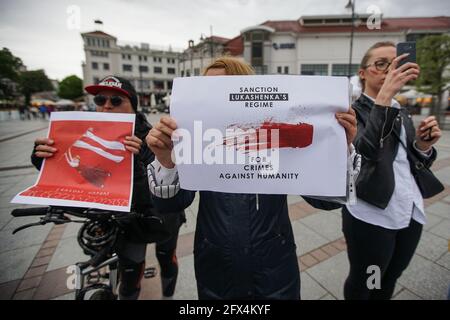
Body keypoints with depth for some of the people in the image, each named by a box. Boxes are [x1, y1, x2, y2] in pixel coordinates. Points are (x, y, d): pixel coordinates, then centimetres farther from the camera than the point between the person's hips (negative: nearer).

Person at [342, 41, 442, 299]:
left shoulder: (403, 113, 11)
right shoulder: (353, 110, -9)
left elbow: (416, 165, 13)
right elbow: (365, 151, -30)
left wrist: (424, 145, -8)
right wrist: (385, 94, -33)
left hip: (411, 213, 7)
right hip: (371, 215, -7)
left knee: (389, 282, 26)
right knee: (362, 284, 15)